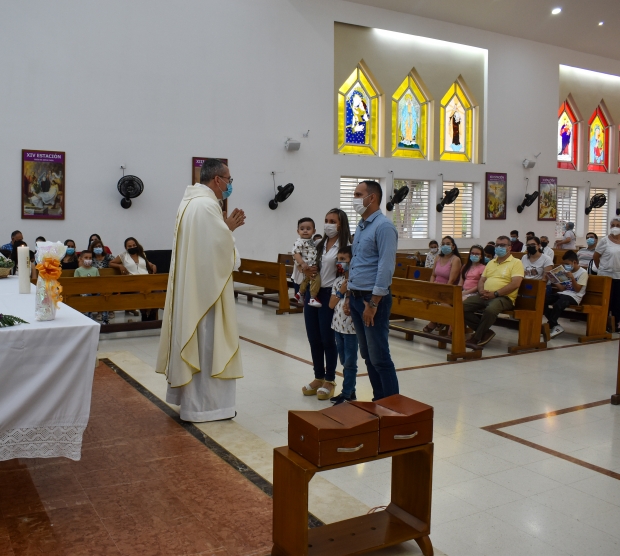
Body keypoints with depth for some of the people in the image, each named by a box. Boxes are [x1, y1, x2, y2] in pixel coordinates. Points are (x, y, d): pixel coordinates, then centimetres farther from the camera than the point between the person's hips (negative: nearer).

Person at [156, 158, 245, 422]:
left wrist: (228, 227, 11)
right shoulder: (207, 205, -18)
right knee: (205, 343, -2)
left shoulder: (190, 201, 13)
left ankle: (188, 397, 26)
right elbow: (220, 249, -20)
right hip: (206, 286, -10)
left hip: (191, 285, 10)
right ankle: (203, 405, 6)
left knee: (192, 340, 16)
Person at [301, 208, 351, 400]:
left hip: (330, 294, -6)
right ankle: (318, 378, 24)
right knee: (314, 338, 10)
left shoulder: (345, 246, -7)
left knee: (327, 339, 1)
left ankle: (329, 381, 16)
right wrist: (308, 271, 0)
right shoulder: (319, 244, 14)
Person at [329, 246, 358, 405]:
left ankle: (346, 394, 11)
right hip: (338, 325, 7)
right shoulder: (338, 281, 5)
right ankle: (351, 392, 26)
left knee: (350, 363, 3)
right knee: (344, 362, 15)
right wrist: (341, 291, -10)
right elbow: (331, 304, 2)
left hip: (351, 327, -7)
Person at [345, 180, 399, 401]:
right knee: (367, 355, 14)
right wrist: (349, 296, 16)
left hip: (373, 299, -9)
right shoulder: (361, 226, 15)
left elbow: (386, 267, -19)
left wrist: (373, 303, -21)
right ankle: (378, 399, 25)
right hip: (356, 297, 9)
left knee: (379, 358, -4)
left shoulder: (384, 226, -13)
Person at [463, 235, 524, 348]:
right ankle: (485, 332, -7)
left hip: (504, 297, -6)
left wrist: (495, 294, -18)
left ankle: (477, 338, -19)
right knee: (463, 306, -17)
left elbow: (515, 284, -12)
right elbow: (481, 280, 22)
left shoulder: (516, 263, 1)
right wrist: (481, 291, -3)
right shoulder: (491, 263, 23)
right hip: (484, 296, 7)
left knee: (490, 310, -39)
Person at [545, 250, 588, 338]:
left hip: (573, 296, -7)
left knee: (558, 304, -38)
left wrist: (572, 278, -21)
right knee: (543, 299, -19)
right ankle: (555, 326, -17)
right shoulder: (566, 271, 19)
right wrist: (557, 285, -3)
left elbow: (577, 289, -9)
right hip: (562, 294, 7)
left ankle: (549, 326, -24)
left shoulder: (583, 272, -2)